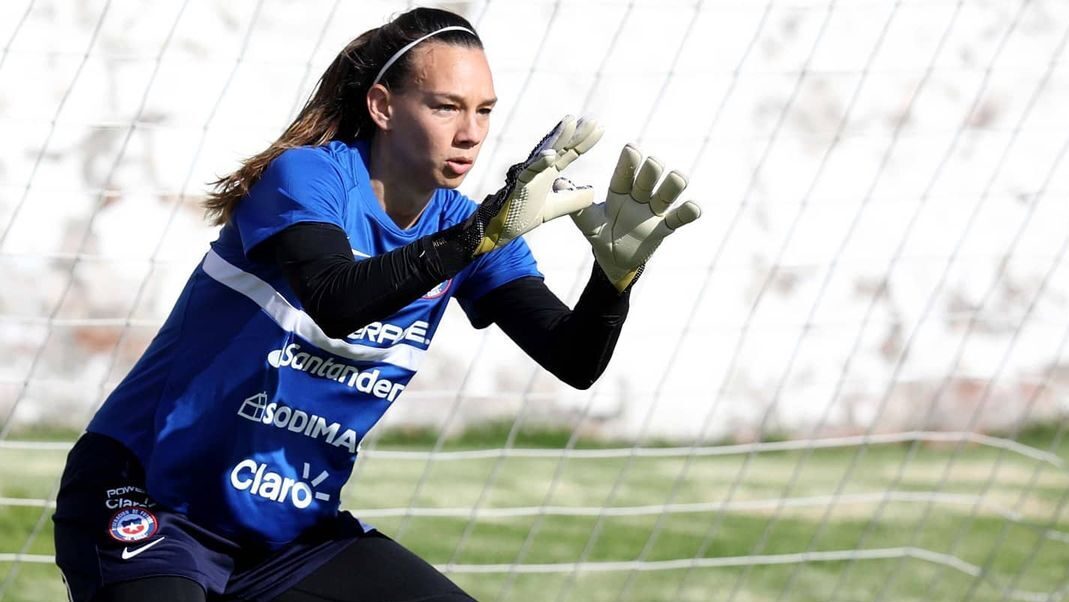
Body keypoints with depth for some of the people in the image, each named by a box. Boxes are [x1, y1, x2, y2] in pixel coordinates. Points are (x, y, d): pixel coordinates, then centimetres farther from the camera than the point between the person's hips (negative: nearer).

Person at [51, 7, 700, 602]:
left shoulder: (461, 225, 1)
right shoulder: (307, 174, -16)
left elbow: (575, 361, -7)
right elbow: (336, 301, -36)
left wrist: (619, 267, -26)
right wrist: (485, 231, -43)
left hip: (294, 532, 6)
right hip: (145, 498, -6)